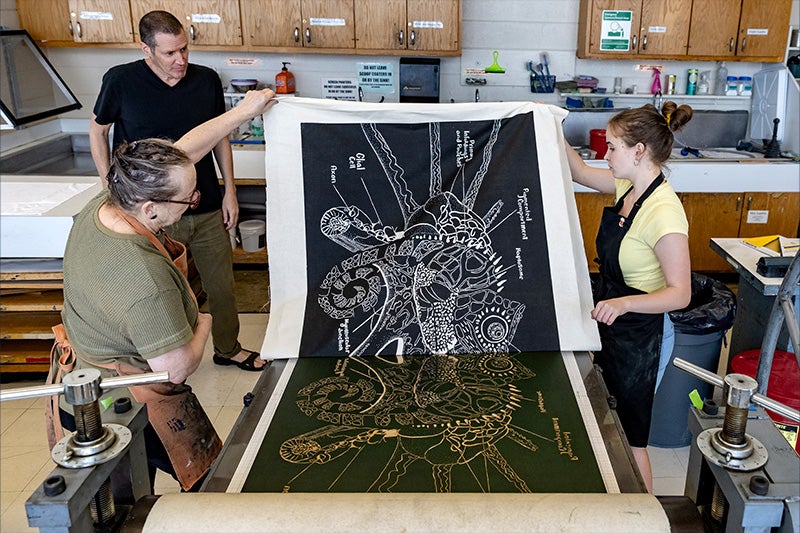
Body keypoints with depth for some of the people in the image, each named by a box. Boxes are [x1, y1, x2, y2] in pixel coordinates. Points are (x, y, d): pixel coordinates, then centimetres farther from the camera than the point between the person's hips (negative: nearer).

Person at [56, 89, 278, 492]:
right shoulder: (146, 279, -37)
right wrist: (203, 325, -10)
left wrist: (244, 111, 3)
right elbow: (177, 368, -29)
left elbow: (184, 149, -3)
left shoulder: (104, 203, -13)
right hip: (132, 409, -8)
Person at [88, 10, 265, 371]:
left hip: (208, 209, 3)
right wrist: (111, 187, -2)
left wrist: (230, 190, 4)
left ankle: (228, 348, 37)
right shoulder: (121, 81, -11)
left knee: (222, 285, 14)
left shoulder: (206, 80, -3)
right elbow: (98, 130, 4)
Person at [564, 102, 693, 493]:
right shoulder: (628, 186, -2)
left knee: (630, 440, 7)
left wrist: (624, 303, -40)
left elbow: (680, 293, -25)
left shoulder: (664, 212, -27)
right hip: (608, 322, 9)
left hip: (636, 335, -9)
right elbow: (580, 172, 15)